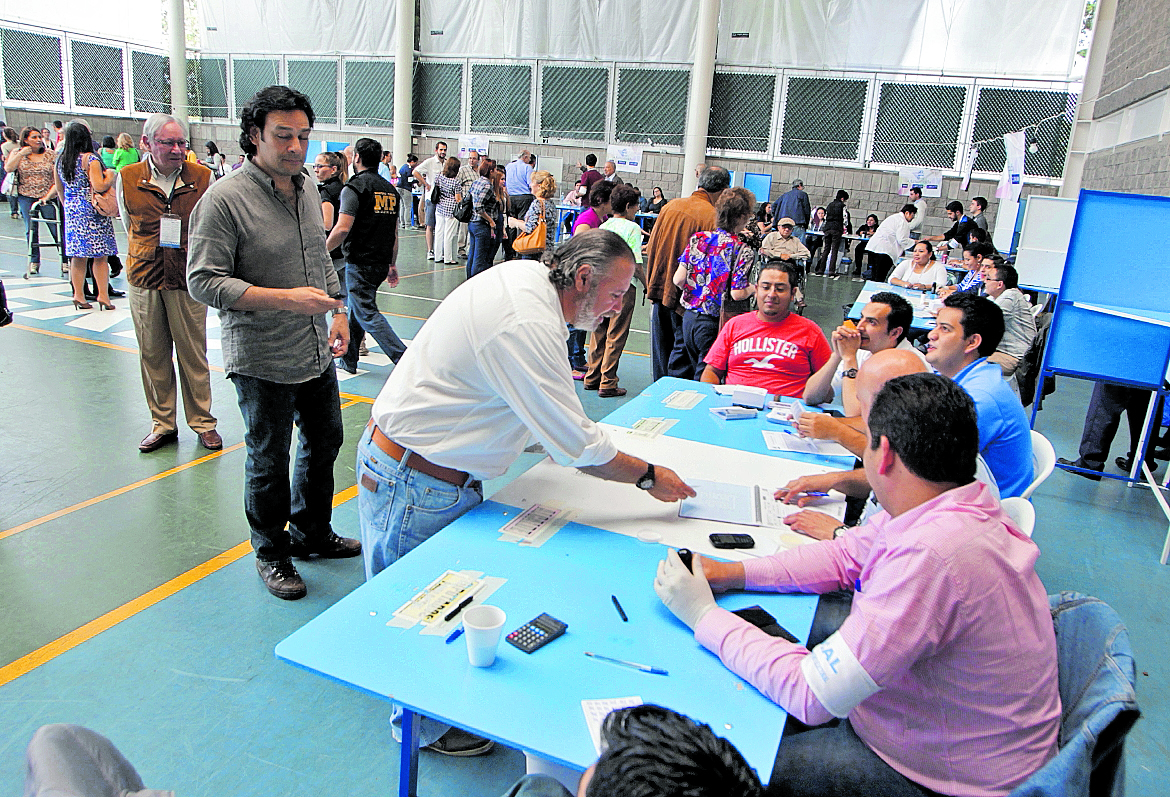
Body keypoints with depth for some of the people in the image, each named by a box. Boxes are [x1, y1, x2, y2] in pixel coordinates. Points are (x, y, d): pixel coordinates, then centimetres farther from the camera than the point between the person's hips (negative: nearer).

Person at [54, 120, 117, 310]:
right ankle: (103, 295, -1)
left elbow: (59, 188, 16)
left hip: (72, 210, 6)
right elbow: (99, 186, -19)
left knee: (77, 256, 10)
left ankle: (78, 295, 13)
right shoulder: (90, 160, -12)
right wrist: (111, 175, -2)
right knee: (100, 256, -1)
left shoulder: (60, 159, 9)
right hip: (92, 211, -6)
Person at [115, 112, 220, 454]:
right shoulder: (127, 179, 1)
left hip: (188, 279, -2)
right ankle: (162, 423, 23)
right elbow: (128, 224, 16)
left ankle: (202, 422, 17)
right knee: (152, 354, 10)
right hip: (144, 278, 2)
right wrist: (153, 249, 12)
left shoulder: (202, 178, -3)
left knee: (193, 353, 4)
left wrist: (187, 248, 4)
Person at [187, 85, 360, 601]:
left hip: (317, 351, 7)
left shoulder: (306, 192, 8)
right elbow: (204, 281, -19)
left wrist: (338, 311, 8)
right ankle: (272, 554, 28)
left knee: (325, 440, 19)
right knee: (269, 460, 7)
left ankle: (312, 532, 40)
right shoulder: (224, 199, -15)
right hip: (262, 360, -7)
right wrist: (285, 298, -26)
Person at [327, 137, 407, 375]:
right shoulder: (390, 189, 11)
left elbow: (343, 228, -20)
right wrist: (392, 264, 21)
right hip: (381, 263, 8)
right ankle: (348, 360, 29)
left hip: (360, 262, -8)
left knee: (367, 314, -4)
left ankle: (404, 358, -13)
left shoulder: (354, 187, -11)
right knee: (355, 309, 20)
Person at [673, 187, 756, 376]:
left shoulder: (698, 238, 1)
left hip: (689, 317, 5)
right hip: (713, 324, -5)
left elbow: (679, 279, -2)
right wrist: (753, 288, 5)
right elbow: (737, 294, -16)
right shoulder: (743, 251, -12)